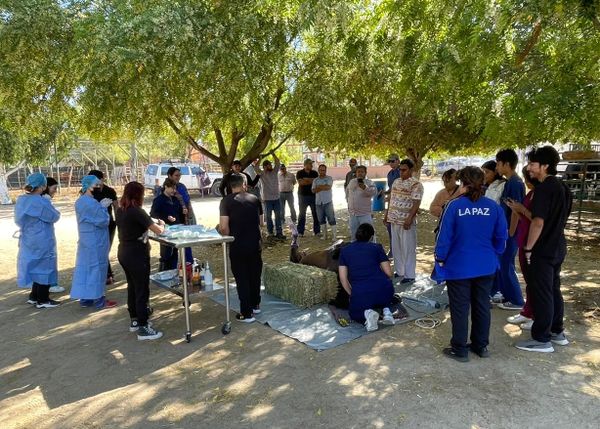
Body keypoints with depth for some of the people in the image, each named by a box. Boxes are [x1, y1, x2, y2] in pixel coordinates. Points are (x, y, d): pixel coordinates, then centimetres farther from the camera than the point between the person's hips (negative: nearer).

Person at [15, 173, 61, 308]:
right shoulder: (41, 202, -22)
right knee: (44, 268, 3)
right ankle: (43, 300, 11)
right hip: (42, 242, -8)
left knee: (35, 267, 20)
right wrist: (50, 205, 4)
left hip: (27, 240, 8)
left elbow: (19, 220, 14)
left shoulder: (21, 200, 3)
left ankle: (34, 297, 28)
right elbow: (54, 217, -11)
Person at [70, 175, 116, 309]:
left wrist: (100, 206, 6)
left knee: (84, 267, 12)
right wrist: (103, 207, -7)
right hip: (95, 241, -10)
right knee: (96, 268, -1)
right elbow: (103, 221, -19)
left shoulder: (80, 201, 10)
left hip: (85, 239, 10)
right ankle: (98, 300, 7)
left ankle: (85, 298, 20)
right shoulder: (91, 203, -22)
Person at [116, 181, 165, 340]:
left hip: (124, 253, 9)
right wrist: (161, 224, 3)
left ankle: (134, 320, 31)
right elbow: (158, 230, -18)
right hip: (137, 255, -9)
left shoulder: (120, 210, 5)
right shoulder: (137, 211, -20)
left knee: (132, 287, 19)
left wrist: (150, 224, 11)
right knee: (142, 290, -1)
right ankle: (143, 328, 5)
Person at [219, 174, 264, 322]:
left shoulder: (226, 201, -7)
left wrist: (229, 238, 5)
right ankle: (255, 305, 35)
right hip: (255, 244, 4)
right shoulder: (255, 199, 4)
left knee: (242, 278, 6)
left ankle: (246, 313, 12)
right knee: (255, 275, 20)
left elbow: (224, 227, -13)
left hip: (238, 246, -4)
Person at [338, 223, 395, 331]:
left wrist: (352, 295, 19)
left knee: (354, 313, 30)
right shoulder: (377, 247, 11)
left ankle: (366, 313, -3)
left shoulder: (345, 251, 14)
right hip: (384, 289, 1)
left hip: (360, 293, -1)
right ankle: (386, 310, 9)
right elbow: (389, 273, 7)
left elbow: (343, 278, 9)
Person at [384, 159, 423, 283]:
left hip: (406, 221, -7)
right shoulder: (396, 181, 13)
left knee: (408, 249, 0)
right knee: (396, 247, 14)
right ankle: (399, 271, 26)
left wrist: (409, 219, -24)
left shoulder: (416, 184, -10)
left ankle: (409, 275, 8)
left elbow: (416, 203, -17)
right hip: (394, 220, 7)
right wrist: (387, 214, 15)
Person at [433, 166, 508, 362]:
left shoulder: (454, 205, -15)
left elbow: (444, 236, -12)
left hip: (459, 267, -4)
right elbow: (501, 236, 3)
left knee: (460, 308, 7)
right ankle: (481, 345, 30)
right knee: (482, 306, 17)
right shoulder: (493, 207, -5)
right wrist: (493, 255, 18)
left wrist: (440, 258, 0)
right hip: (486, 266, 4)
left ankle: (459, 349, 16)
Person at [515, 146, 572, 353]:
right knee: (553, 290, 18)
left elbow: (538, 222, -23)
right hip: (558, 247, 9)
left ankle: (541, 339, 7)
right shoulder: (562, 187, 10)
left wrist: (528, 248, -15)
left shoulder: (544, 188, -19)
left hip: (543, 250, -9)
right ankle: (557, 332, 29)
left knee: (540, 293, -1)